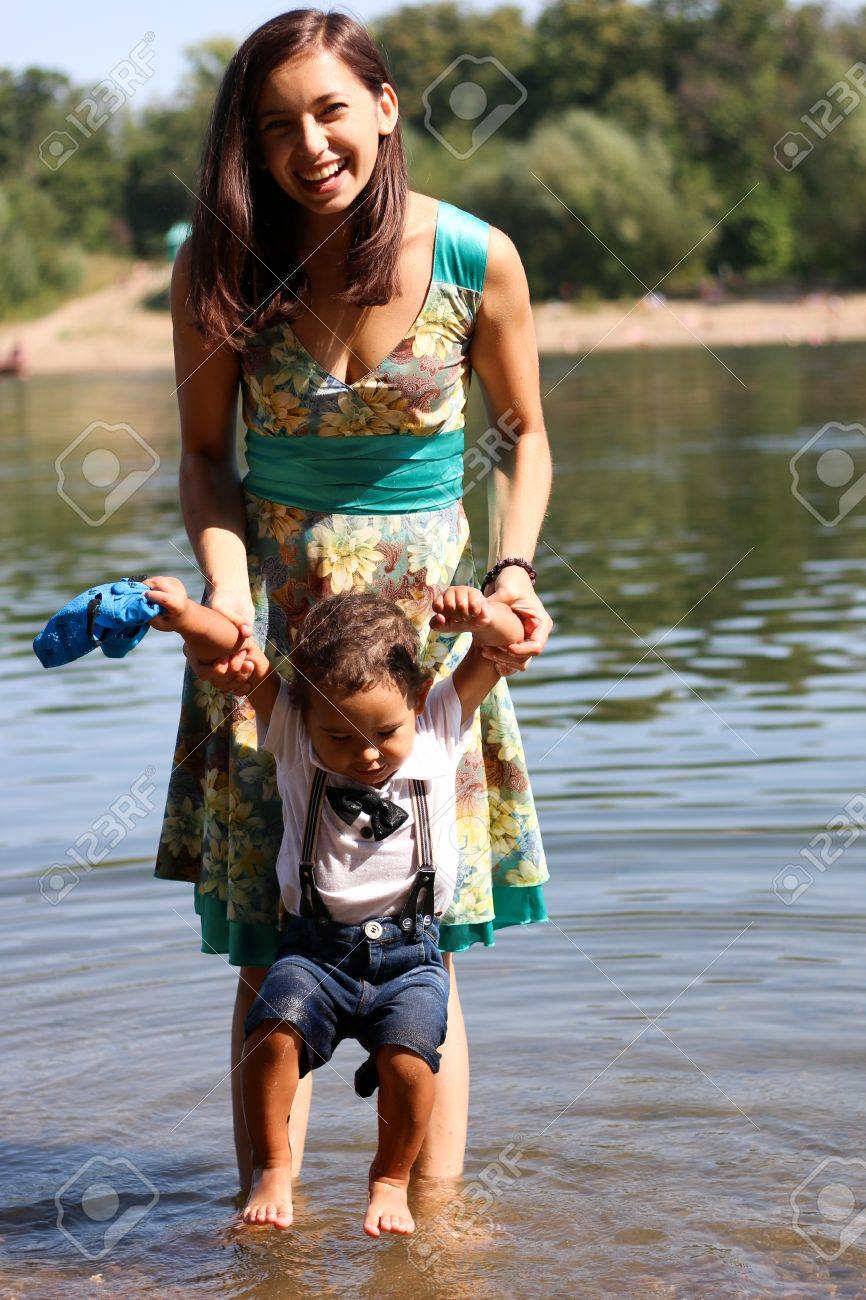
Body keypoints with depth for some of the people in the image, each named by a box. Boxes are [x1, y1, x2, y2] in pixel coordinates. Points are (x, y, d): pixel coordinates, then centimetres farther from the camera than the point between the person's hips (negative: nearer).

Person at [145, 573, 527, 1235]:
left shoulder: (440, 726, 0)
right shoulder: (294, 730, 0)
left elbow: (509, 638, -4)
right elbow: (231, 650, -7)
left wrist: (480, 615, -27)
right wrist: (183, 614, -26)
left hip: (409, 954, 0)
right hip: (315, 949, 1)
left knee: (408, 1056, -23)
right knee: (273, 1029, -25)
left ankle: (392, 1179, 4)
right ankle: (273, 1168, -2)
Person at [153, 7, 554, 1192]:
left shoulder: (477, 258, -9)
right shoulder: (219, 267, -6)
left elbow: (524, 435, 5)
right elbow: (206, 455, 4)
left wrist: (513, 568, -10)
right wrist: (223, 583, -13)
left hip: (427, 607, 0)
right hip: (273, 605, 1)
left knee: (424, 939, 1)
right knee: (270, 947, 2)